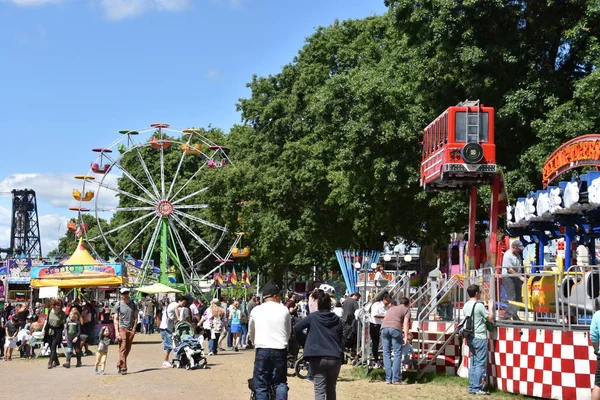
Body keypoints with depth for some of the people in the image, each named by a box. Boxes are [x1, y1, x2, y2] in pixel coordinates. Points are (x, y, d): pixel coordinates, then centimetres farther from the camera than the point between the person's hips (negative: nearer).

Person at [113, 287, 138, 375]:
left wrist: (134, 328, 1)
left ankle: (119, 365, 22)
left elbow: (135, 317, 13)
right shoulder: (118, 305, 2)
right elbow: (115, 319, 1)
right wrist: (116, 332, -8)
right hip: (122, 328, -3)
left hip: (131, 329, 3)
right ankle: (123, 368, -10)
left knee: (128, 349, 6)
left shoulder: (133, 304, 10)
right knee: (122, 349, -9)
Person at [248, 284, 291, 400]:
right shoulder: (284, 310, 3)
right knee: (280, 382, 10)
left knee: (261, 385, 5)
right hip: (280, 351, 0)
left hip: (262, 351, 0)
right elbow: (289, 332, 12)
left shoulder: (256, 310, 4)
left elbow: (251, 333, 16)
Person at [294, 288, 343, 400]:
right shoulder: (337, 320, 13)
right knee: (331, 389, 18)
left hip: (317, 358, -3)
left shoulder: (313, 317, 3)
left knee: (319, 390, -5)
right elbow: (341, 340, 13)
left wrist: (305, 343, 7)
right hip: (335, 358, 3)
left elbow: (297, 328, -5)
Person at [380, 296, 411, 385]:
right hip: (395, 328, -4)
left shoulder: (392, 308, 34)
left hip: (384, 327, 5)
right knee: (397, 354, 0)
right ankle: (396, 379, -5)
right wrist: (406, 337, -3)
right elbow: (405, 323, 4)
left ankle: (388, 379, 6)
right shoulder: (406, 309, 19)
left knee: (386, 354, 9)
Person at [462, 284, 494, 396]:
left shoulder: (466, 306, 9)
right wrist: (490, 307, 6)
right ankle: (477, 388, -3)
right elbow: (490, 319, -7)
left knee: (473, 363, 11)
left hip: (470, 338, 8)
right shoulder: (479, 305, -14)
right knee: (481, 364, -3)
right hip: (480, 338, -8)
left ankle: (472, 387, 12)